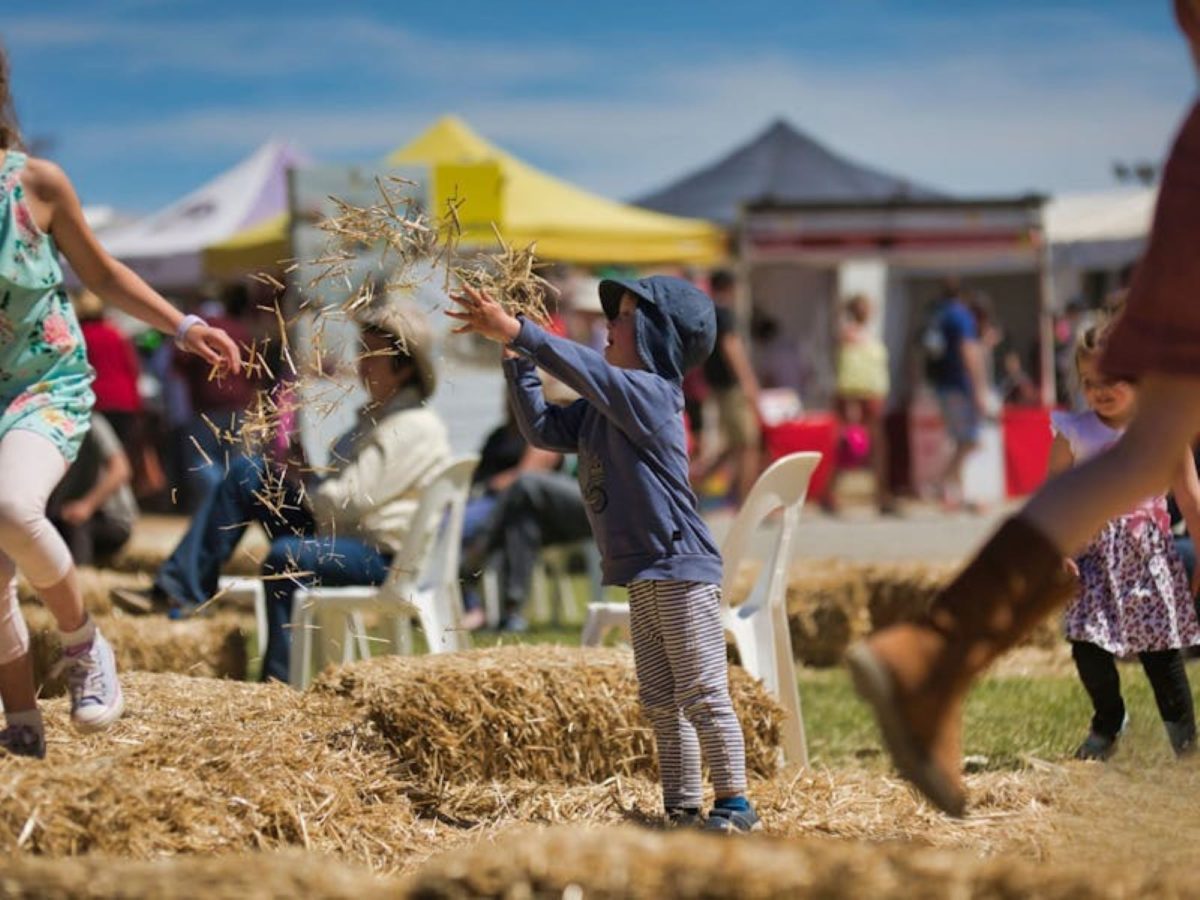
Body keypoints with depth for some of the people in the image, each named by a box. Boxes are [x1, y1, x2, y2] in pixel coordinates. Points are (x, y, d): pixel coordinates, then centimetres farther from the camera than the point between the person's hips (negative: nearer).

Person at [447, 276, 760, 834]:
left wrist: (515, 331, -26)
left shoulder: (648, 392, -14)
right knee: (660, 703, 11)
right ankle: (681, 810, 15)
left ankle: (735, 804, 2)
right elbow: (543, 429, 14)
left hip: (681, 568, -10)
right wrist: (517, 360, 6)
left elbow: (581, 368, -25)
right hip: (643, 576, 10)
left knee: (703, 696, -5)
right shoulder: (598, 409, 13)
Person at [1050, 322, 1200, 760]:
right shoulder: (1074, 433, -1)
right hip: (1094, 554, 1)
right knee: (1087, 644, -5)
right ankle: (1108, 722, 18)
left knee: (1160, 644, -1)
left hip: (1148, 549, -1)